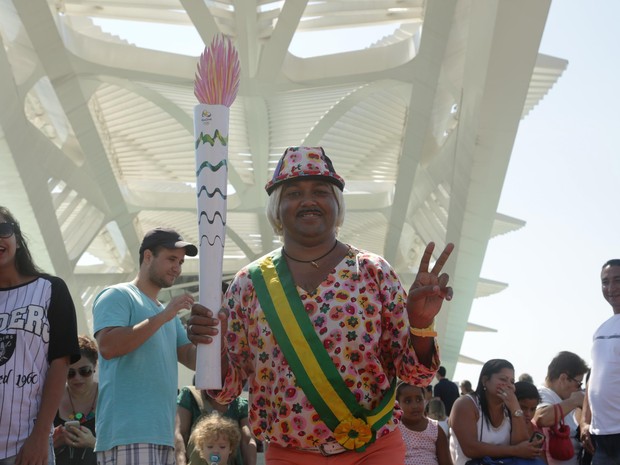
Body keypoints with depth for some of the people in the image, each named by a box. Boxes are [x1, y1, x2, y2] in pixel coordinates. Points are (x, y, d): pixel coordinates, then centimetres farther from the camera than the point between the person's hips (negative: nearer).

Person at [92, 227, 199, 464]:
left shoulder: (168, 315, 24)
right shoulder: (118, 296, 0)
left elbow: (193, 359, 16)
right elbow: (107, 347, -16)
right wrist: (163, 316, -16)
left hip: (162, 433, 9)